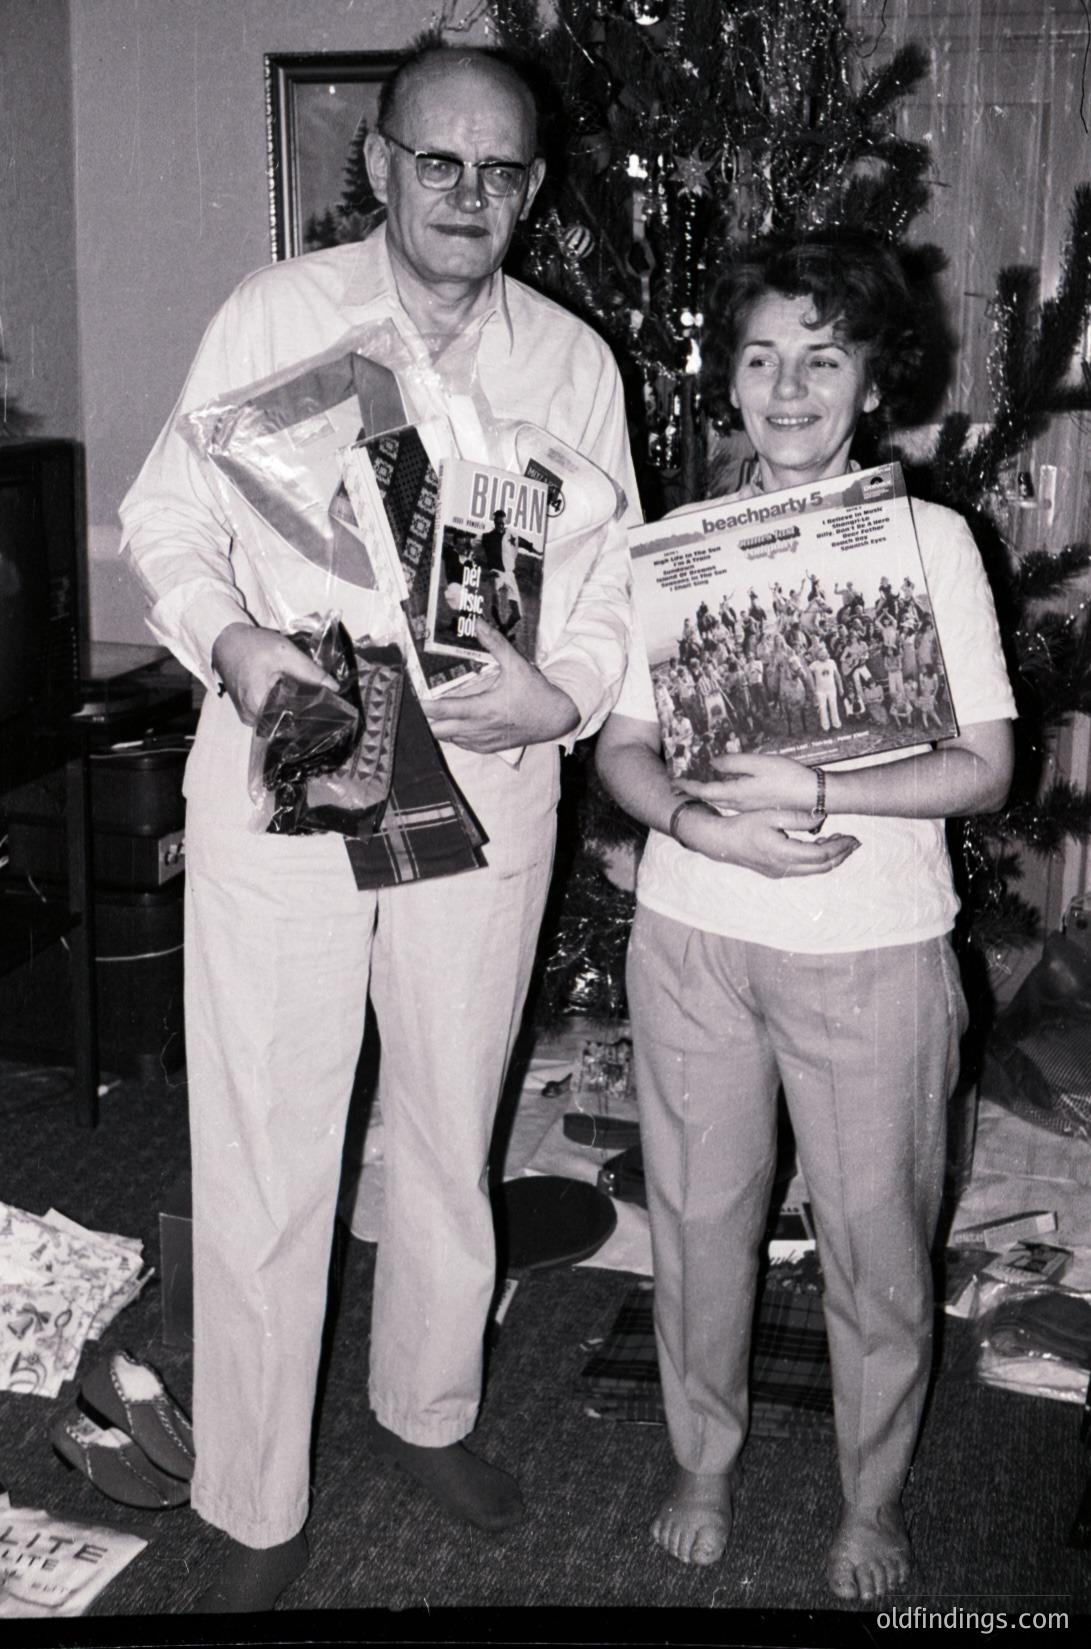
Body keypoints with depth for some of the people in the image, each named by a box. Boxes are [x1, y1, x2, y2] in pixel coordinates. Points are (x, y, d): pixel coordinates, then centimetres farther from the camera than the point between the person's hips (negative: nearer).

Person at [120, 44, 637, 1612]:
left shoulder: (574, 361, 6)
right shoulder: (275, 315, 0)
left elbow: (610, 586, 9)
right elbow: (166, 517, 3)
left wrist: (562, 693, -12)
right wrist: (226, 635, -17)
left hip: (487, 792, 3)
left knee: (450, 1132, 17)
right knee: (264, 1155, 2)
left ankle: (427, 1408, 41)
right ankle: (256, 1509, 20)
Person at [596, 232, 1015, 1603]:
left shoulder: (930, 538, -3)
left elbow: (983, 768, -7)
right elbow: (620, 747, 5)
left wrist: (812, 791, -20)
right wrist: (700, 822, -16)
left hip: (874, 949, -2)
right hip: (694, 936, 2)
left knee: (878, 1243, 9)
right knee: (699, 1218, 14)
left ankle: (872, 1498, 34)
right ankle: (703, 1467, 37)